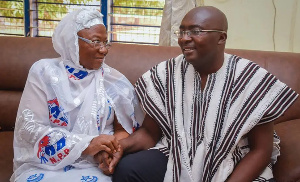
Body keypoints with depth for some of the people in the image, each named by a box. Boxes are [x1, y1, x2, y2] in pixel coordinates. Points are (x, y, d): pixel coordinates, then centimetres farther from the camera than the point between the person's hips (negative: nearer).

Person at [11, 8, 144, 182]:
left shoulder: (114, 80, 2)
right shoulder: (44, 72, -2)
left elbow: (123, 128, 5)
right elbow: (30, 127, -8)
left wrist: (110, 149, -18)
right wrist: (86, 144, -20)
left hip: (94, 166, 1)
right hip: (44, 164, 0)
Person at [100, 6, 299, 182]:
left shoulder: (253, 80, -10)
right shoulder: (166, 74, -4)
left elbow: (260, 150, -7)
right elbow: (150, 132, 1)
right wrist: (121, 145, -19)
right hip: (176, 161, 2)